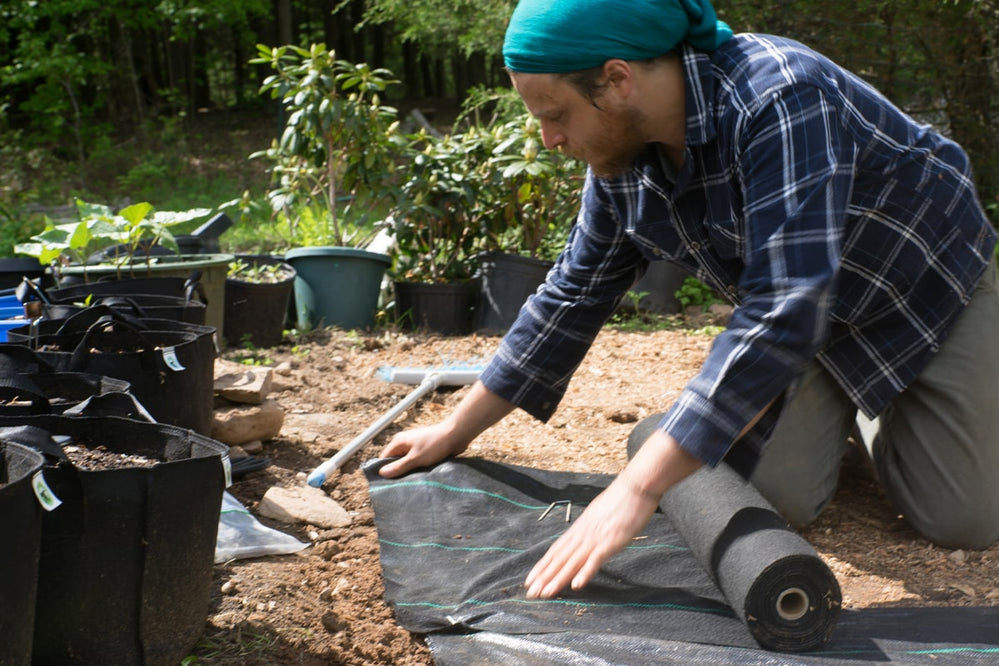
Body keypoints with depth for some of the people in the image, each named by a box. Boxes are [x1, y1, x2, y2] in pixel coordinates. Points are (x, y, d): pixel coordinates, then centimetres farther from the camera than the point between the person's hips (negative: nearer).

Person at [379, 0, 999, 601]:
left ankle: (878, 411, 18)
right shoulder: (620, 156, -13)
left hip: (928, 281, -5)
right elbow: (573, 296, -2)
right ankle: (834, 408, 20)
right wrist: (454, 432, 0)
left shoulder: (779, 100, -37)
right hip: (819, 323, 5)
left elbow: (783, 316, -43)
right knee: (780, 498, -11)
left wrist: (637, 490, -46)